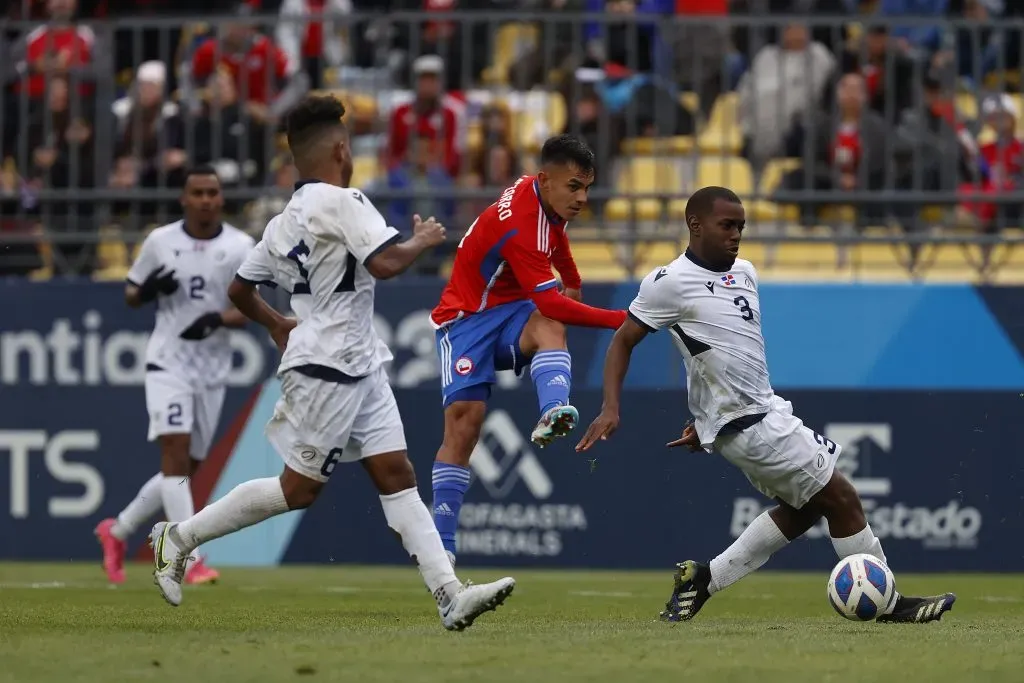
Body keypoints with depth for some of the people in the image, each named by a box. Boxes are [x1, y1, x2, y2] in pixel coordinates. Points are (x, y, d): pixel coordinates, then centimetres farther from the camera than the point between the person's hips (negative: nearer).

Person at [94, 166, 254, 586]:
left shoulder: (240, 247, 0)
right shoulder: (160, 241, 2)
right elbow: (130, 295, 12)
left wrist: (218, 318, -24)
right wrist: (149, 290, -11)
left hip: (213, 368, 2)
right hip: (168, 362, -2)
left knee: (186, 469, 9)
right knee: (176, 453, -18)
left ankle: (117, 531, 29)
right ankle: (191, 560, -22)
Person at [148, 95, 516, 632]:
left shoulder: (285, 220, 13)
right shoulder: (342, 203, -13)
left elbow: (239, 289, 20)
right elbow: (385, 263, -26)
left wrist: (275, 324, 36)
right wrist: (422, 241, -8)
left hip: (359, 367, 10)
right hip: (326, 369, -10)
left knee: (396, 474, 0)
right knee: (299, 488, -1)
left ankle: (450, 596, -7)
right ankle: (181, 537, 10)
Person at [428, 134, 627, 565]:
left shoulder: (547, 196, -1)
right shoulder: (518, 223, -28)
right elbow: (550, 303, -33)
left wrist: (573, 283, 35)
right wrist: (620, 320, -34)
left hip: (511, 312, 7)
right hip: (466, 318, -7)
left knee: (549, 328, -30)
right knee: (463, 421, -18)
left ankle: (553, 415, -56)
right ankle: (442, 542, -14)